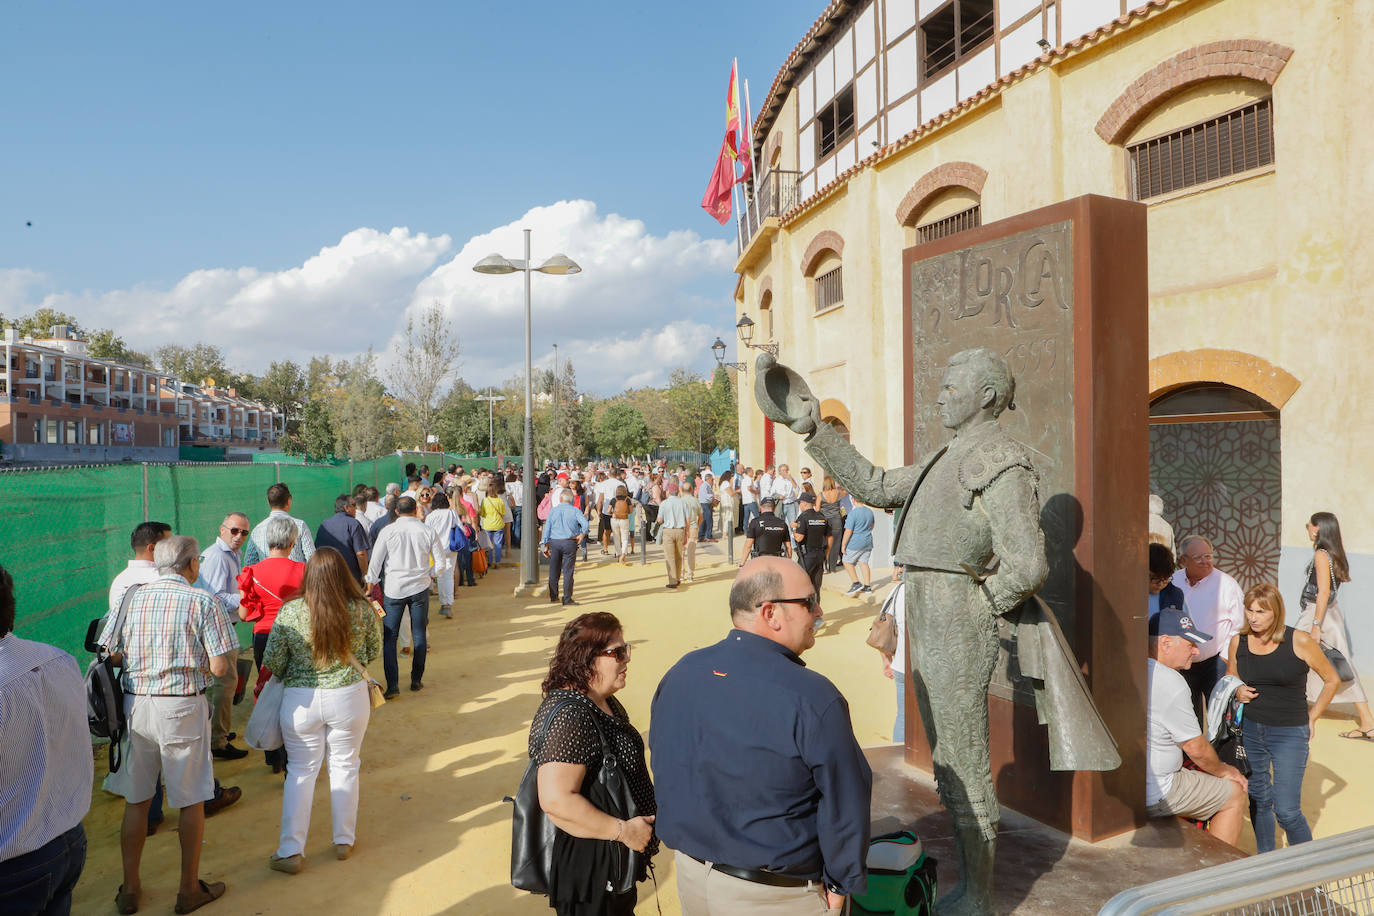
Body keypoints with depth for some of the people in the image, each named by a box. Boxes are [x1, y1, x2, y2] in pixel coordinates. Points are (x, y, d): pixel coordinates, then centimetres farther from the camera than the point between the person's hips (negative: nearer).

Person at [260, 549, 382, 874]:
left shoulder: (290, 611, -14)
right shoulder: (362, 610, -11)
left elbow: (272, 662, -7)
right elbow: (374, 651, 4)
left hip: (300, 700, 0)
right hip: (349, 697, 1)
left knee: (300, 771, 13)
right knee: (344, 767, 16)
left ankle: (291, 850, 18)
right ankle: (344, 840, 28)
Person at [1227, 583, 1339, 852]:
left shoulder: (1300, 641, -11)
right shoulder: (1239, 642, 0)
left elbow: (1332, 680, 3)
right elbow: (1230, 678, 16)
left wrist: (1312, 717, 2)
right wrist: (1237, 692, -6)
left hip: (1290, 733, -3)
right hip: (1249, 731, 4)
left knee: (1286, 810, -7)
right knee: (1258, 800, 13)